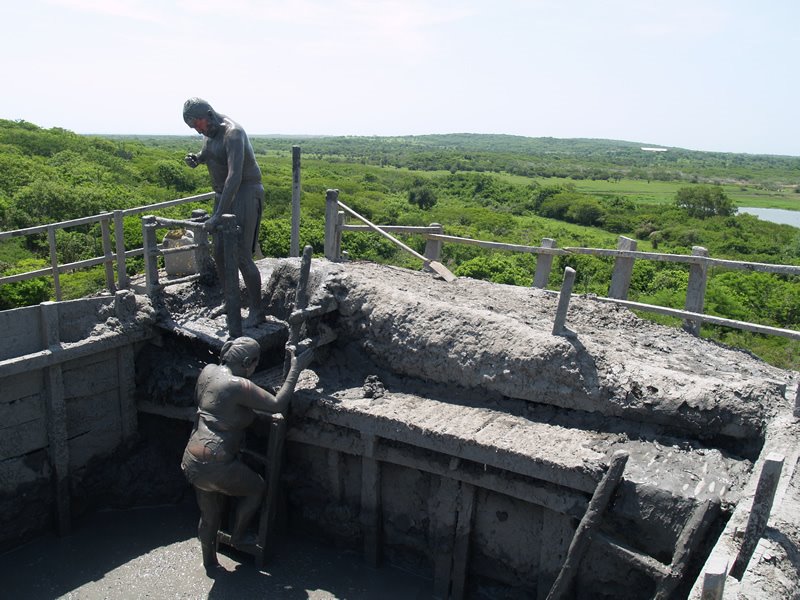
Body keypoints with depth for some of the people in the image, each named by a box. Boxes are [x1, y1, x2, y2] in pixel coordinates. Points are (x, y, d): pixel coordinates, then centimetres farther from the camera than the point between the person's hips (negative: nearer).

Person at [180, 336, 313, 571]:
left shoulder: (208, 371, 3)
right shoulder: (239, 386, -22)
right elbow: (278, 405, -18)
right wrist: (296, 369, -13)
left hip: (191, 461, 8)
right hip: (216, 467, -8)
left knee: (209, 514, 27)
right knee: (257, 488, 21)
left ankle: (209, 561, 46)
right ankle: (238, 537, 36)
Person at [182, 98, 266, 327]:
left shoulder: (232, 133, -23)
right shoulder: (209, 132, 6)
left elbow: (234, 176, -32)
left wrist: (218, 215, -36)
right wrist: (195, 158, 3)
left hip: (245, 194, -9)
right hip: (224, 194, 9)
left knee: (242, 256, -11)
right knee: (219, 253, 10)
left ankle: (257, 310, 1)